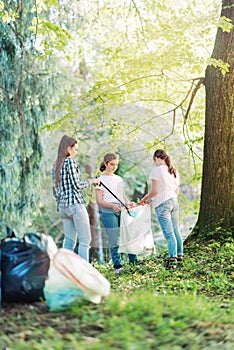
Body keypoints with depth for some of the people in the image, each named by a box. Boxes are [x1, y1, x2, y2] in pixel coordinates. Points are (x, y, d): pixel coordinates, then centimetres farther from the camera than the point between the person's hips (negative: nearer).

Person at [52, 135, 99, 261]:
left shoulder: (55, 166, 15)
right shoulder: (70, 161, -8)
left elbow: (55, 191, 16)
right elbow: (77, 186, -12)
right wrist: (91, 181, 3)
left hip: (62, 206, 8)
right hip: (75, 204, -8)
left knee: (69, 241, 11)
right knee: (84, 240, -4)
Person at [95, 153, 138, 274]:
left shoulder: (119, 179, 18)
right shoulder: (101, 180, 1)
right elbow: (99, 200, -5)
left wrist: (127, 202, -1)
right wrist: (112, 205, -20)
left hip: (122, 212, 5)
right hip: (109, 213, -5)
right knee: (114, 242, -4)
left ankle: (134, 261, 13)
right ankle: (117, 266, 4)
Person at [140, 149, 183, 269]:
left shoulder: (157, 170, -10)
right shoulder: (174, 171, 13)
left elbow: (154, 191, -14)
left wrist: (145, 198, 3)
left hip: (162, 204, -7)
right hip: (174, 201, 7)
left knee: (169, 233, -9)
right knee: (176, 230, 15)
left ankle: (172, 259, -10)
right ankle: (179, 255, 24)